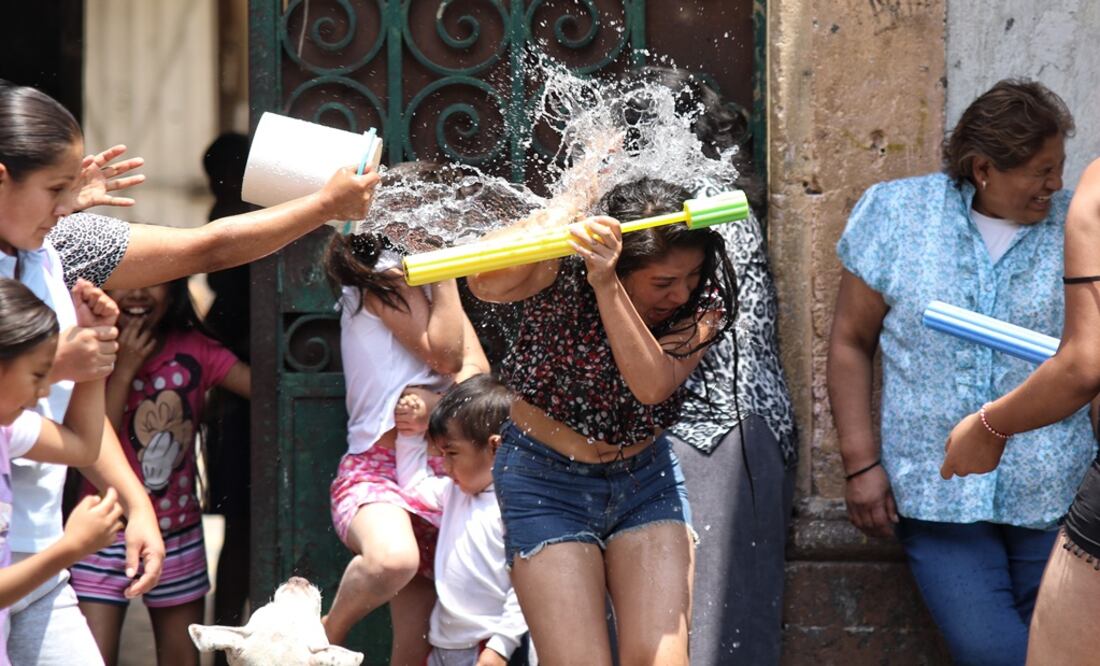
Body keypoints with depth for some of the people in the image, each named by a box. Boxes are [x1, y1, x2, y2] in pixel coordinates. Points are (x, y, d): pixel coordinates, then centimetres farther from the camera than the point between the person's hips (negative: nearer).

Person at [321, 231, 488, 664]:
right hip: (378, 469, -8)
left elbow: (475, 366, 11)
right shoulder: (382, 272, -4)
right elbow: (445, 354, -9)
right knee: (393, 559, -40)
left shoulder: (423, 276, 21)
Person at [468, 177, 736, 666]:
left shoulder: (704, 305, -11)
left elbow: (654, 383, -29)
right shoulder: (563, 273, -19)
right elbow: (487, 283, -40)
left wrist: (607, 286, -41)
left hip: (646, 479, 3)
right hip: (546, 483, -3)